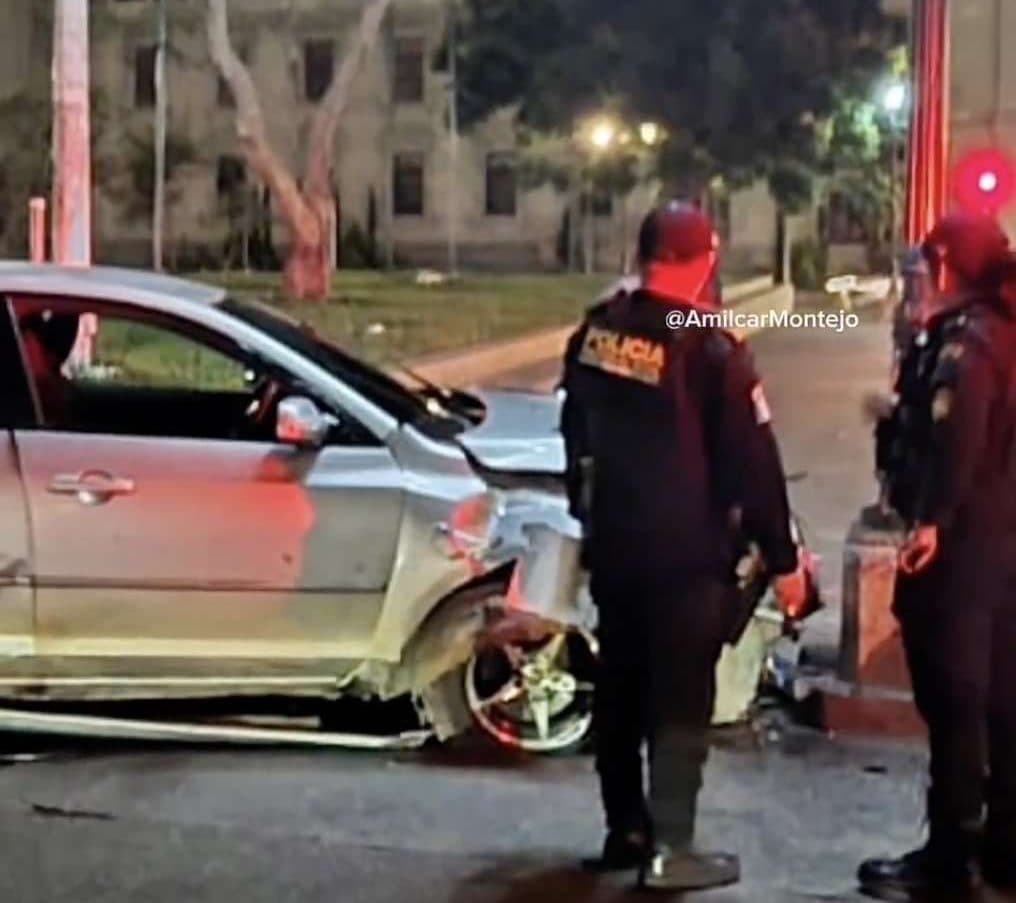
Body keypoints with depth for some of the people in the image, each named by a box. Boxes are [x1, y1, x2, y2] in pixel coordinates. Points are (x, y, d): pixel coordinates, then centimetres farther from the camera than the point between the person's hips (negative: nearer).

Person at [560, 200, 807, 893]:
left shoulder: (598, 331, 2)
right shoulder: (710, 347, -18)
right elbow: (754, 463, -14)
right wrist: (783, 558, -6)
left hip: (612, 545, 6)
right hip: (686, 554, -6)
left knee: (620, 689, 15)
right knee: (681, 698, 0)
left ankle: (626, 830, 25)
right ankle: (668, 848, 2)